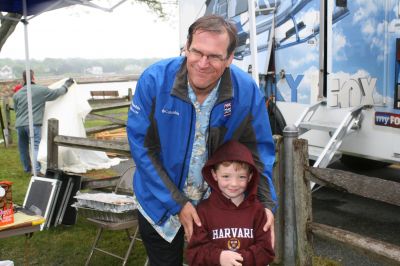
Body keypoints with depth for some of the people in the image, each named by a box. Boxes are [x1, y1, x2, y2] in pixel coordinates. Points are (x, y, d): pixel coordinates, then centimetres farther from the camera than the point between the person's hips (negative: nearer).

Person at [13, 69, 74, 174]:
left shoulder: (17, 94, 9)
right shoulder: (41, 90, -3)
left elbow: (16, 109, 17)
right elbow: (56, 93, 5)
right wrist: (66, 85, 21)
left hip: (19, 125, 5)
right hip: (33, 124, -5)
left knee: (23, 147, 16)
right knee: (36, 146, -7)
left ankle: (27, 169, 29)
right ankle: (37, 170, -19)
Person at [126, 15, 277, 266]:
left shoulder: (247, 91, -18)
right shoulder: (154, 80, -22)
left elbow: (258, 149, -8)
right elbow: (142, 147, -18)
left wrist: (267, 203, -20)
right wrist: (177, 203, -19)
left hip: (219, 206, 1)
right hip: (161, 204, -1)